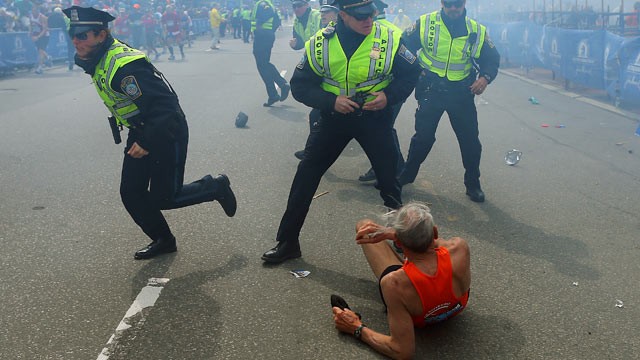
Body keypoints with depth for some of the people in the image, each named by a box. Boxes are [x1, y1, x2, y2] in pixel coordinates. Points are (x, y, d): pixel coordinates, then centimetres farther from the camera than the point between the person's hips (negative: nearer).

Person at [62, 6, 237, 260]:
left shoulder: (125, 66, -28)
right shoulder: (96, 61, 3)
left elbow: (165, 104, -31)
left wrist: (148, 142, -31)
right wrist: (139, 138, 20)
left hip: (167, 133, -9)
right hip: (140, 134, 9)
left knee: (163, 198, -2)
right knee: (131, 193, 7)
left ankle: (215, 187, 20)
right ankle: (163, 240, 26)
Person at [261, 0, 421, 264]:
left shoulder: (389, 39, -13)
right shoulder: (320, 43, -12)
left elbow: (411, 73, 0)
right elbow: (300, 86, -6)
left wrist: (389, 96, -17)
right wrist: (331, 101, -22)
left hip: (375, 117, 0)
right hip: (334, 116, 1)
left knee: (388, 177, 6)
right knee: (306, 175, -2)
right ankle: (287, 242, 11)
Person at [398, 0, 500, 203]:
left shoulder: (477, 31, -1)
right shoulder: (424, 23, -5)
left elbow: (492, 59, 7)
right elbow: (405, 48, 3)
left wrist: (485, 77, -12)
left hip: (461, 94, 1)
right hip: (430, 92, -1)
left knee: (470, 141, 4)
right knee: (423, 137, 5)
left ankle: (473, 184, 22)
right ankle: (406, 174, 27)